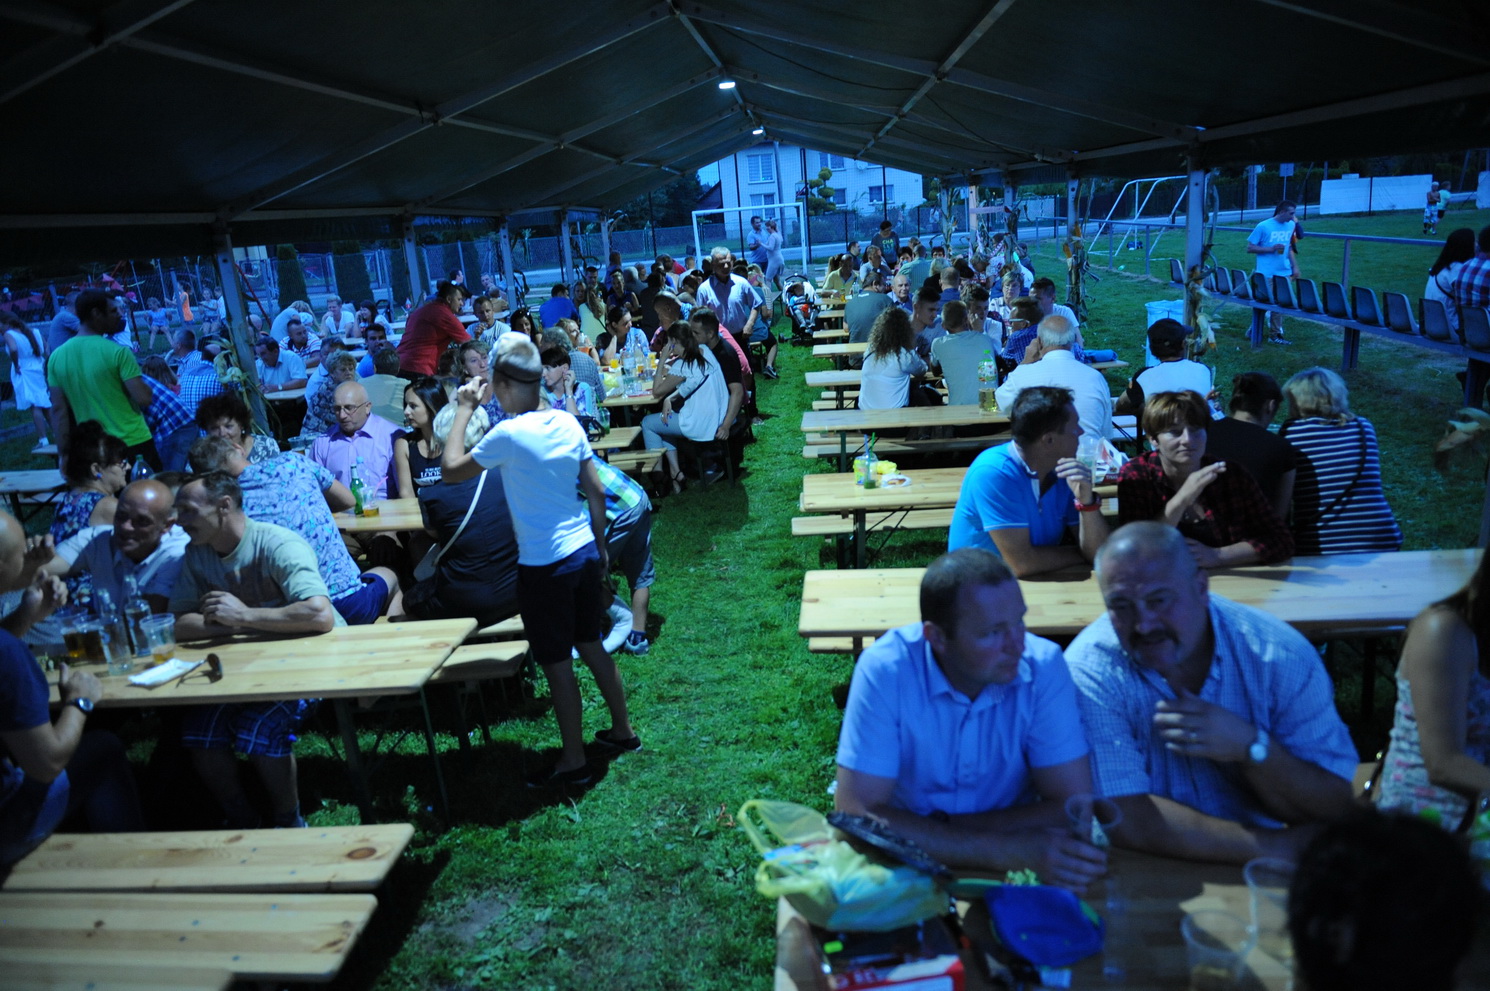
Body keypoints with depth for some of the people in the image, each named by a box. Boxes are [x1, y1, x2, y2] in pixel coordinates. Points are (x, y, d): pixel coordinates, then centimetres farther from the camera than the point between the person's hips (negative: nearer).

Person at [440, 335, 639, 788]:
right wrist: (601, 546, 17)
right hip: (585, 552, 7)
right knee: (591, 644, 21)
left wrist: (463, 411, -1)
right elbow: (596, 491, 6)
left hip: (544, 566, -7)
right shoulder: (567, 423, 1)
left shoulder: (508, 434, -18)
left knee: (556, 662, 6)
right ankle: (622, 730, 35)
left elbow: (451, 469, -10)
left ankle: (573, 761, 18)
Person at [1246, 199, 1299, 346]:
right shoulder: (1263, 227, -9)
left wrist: (1295, 266, 13)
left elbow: (1290, 248, 19)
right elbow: (1250, 248, -7)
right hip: (1267, 274, -5)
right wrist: (1271, 248, -17)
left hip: (1284, 273, 5)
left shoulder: (1291, 226, 8)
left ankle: (1276, 334, 13)